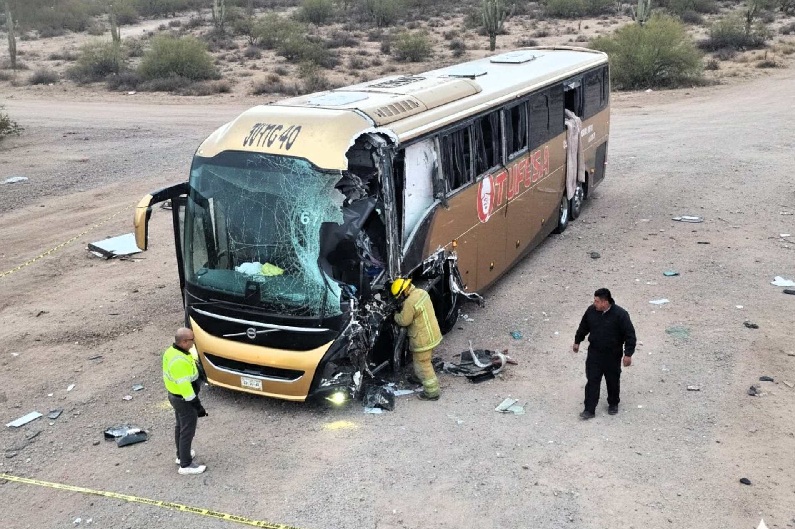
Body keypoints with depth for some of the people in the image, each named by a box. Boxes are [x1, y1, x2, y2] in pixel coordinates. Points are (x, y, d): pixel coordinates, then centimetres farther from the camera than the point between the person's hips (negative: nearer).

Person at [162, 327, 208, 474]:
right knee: (187, 431, 4)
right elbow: (185, 387, -29)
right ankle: (186, 465, 16)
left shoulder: (171, 351, -3)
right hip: (184, 400, -10)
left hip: (173, 395, 10)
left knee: (180, 426, 25)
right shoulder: (180, 362, -33)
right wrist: (198, 406, -21)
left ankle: (181, 455, 42)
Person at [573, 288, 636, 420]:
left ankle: (613, 404, 37)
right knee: (592, 381, 0)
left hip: (613, 355, -2)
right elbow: (583, 327, 11)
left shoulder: (620, 314, -19)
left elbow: (630, 335, -15)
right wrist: (577, 341, 20)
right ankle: (589, 410, 6)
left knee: (613, 381, 14)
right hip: (594, 353, 3)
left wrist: (628, 354, -18)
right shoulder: (591, 311, -6)